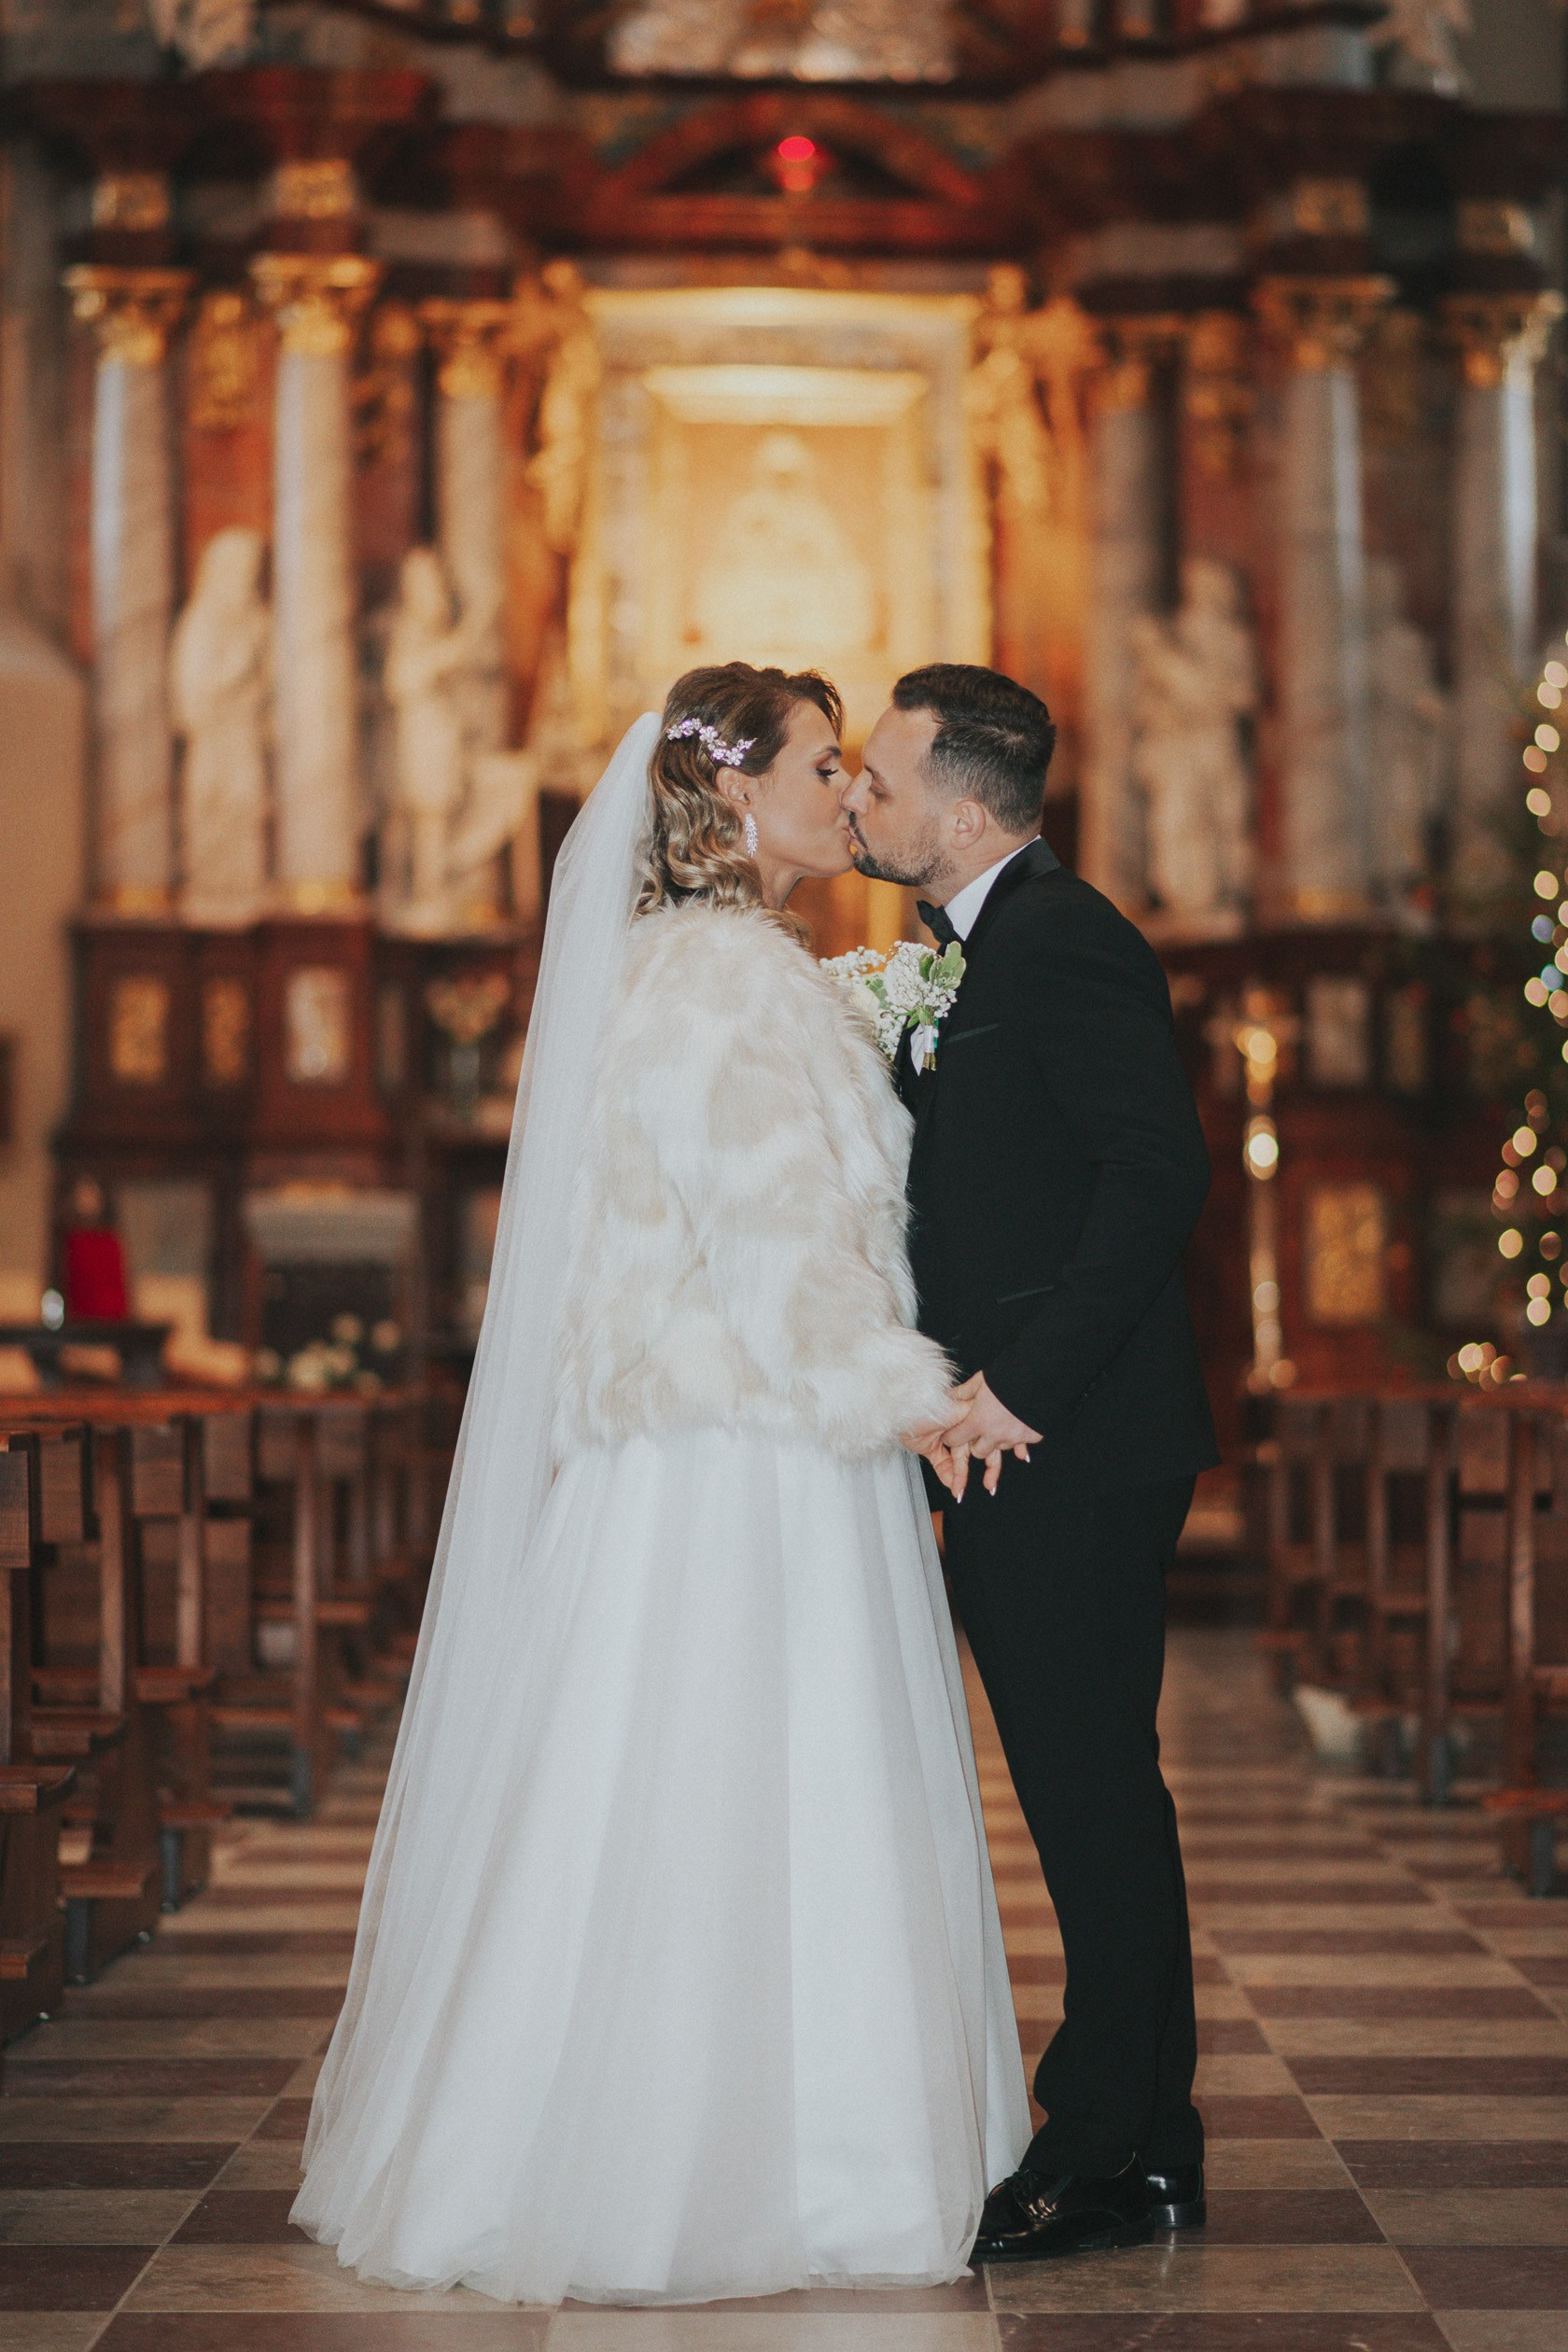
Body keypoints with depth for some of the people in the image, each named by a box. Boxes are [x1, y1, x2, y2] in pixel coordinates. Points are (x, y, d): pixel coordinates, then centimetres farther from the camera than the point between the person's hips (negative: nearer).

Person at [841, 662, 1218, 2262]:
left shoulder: (1063, 942, -14)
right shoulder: (977, 948, 17)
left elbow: (1159, 1173, -22)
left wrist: (1020, 1385, -21)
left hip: (1071, 1448, -10)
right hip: (1012, 1455, 10)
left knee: (1093, 1790, -3)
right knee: (1086, 1790, 14)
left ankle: (1114, 2155, 6)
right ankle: (1140, 2135, 23)